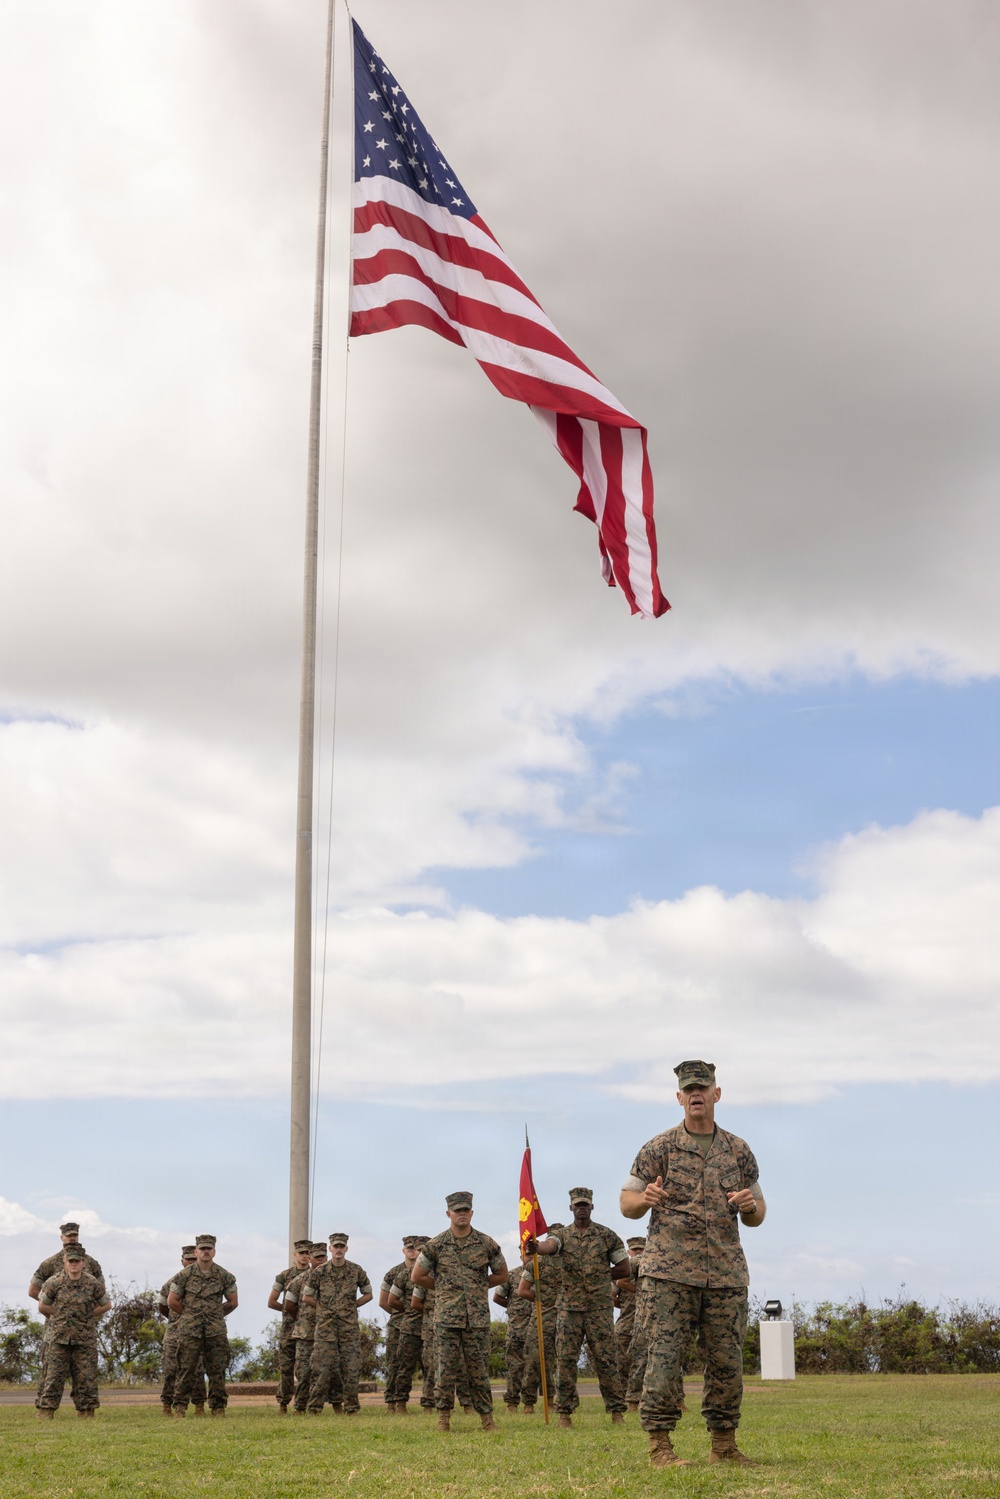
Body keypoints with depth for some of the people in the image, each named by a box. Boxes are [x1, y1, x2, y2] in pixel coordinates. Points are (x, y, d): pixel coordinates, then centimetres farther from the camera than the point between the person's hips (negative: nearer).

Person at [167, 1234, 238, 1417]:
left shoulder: (224, 1276, 4)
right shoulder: (184, 1275, -1)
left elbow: (233, 1302, 12)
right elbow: (172, 1301, 4)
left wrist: (216, 1316, 10)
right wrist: (189, 1315, 7)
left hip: (216, 1331, 2)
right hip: (189, 1331, -2)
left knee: (217, 1371, 3)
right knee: (186, 1370, -2)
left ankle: (218, 1409, 9)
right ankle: (180, 1409, 3)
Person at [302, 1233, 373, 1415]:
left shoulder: (356, 1270, 4)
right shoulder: (319, 1272, 1)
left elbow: (368, 1294, 14)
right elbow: (306, 1297, 8)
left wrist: (351, 1306, 5)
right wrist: (324, 1307, 4)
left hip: (350, 1326, 1)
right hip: (325, 1326, -1)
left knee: (351, 1367, 1)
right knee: (322, 1367, -4)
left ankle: (351, 1407, 8)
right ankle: (315, 1407, 1)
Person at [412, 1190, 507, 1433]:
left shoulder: (486, 1244, 4)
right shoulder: (436, 1245, 1)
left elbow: (501, 1274, 15)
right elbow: (418, 1275, 9)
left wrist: (477, 1287, 9)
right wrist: (443, 1289, 9)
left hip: (478, 1318, 1)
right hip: (446, 1317, -1)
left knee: (479, 1368, 3)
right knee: (446, 1368, 1)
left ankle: (487, 1417, 10)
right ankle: (443, 1417, 10)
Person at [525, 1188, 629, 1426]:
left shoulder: (606, 1235, 5)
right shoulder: (563, 1235, 6)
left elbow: (623, 1267, 8)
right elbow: (550, 1245, -19)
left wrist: (598, 1278, 0)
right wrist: (535, 1247, -42)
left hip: (599, 1307, -1)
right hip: (569, 1306, 2)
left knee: (605, 1359, -1)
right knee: (565, 1359, 0)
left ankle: (616, 1411, 6)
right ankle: (564, 1411, 8)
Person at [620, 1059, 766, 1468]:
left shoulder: (738, 1151, 11)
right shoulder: (659, 1148, 2)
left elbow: (756, 1215, 17)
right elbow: (626, 1203, 5)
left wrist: (750, 1206, -7)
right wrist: (646, 1198, -18)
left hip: (726, 1274, 3)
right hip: (669, 1273, -3)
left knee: (727, 1362, 5)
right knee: (664, 1357, -7)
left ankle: (724, 1445, 16)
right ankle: (659, 1445, 0)